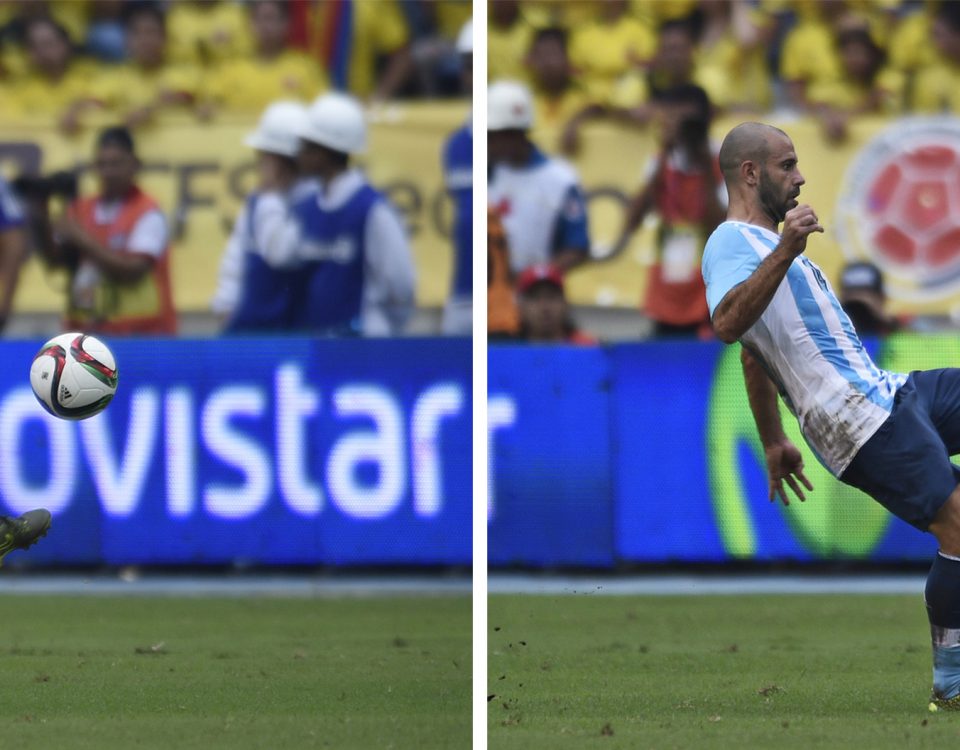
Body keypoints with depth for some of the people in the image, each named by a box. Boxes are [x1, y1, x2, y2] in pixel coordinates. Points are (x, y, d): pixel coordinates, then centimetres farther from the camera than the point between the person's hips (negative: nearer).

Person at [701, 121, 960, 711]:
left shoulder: (766, 243, 24)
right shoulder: (733, 243, -9)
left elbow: (754, 352, 32)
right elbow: (728, 324, -31)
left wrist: (774, 443, 33)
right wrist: (786, 252, -41)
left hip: (880, 392, 10)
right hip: (861, 418, -10)